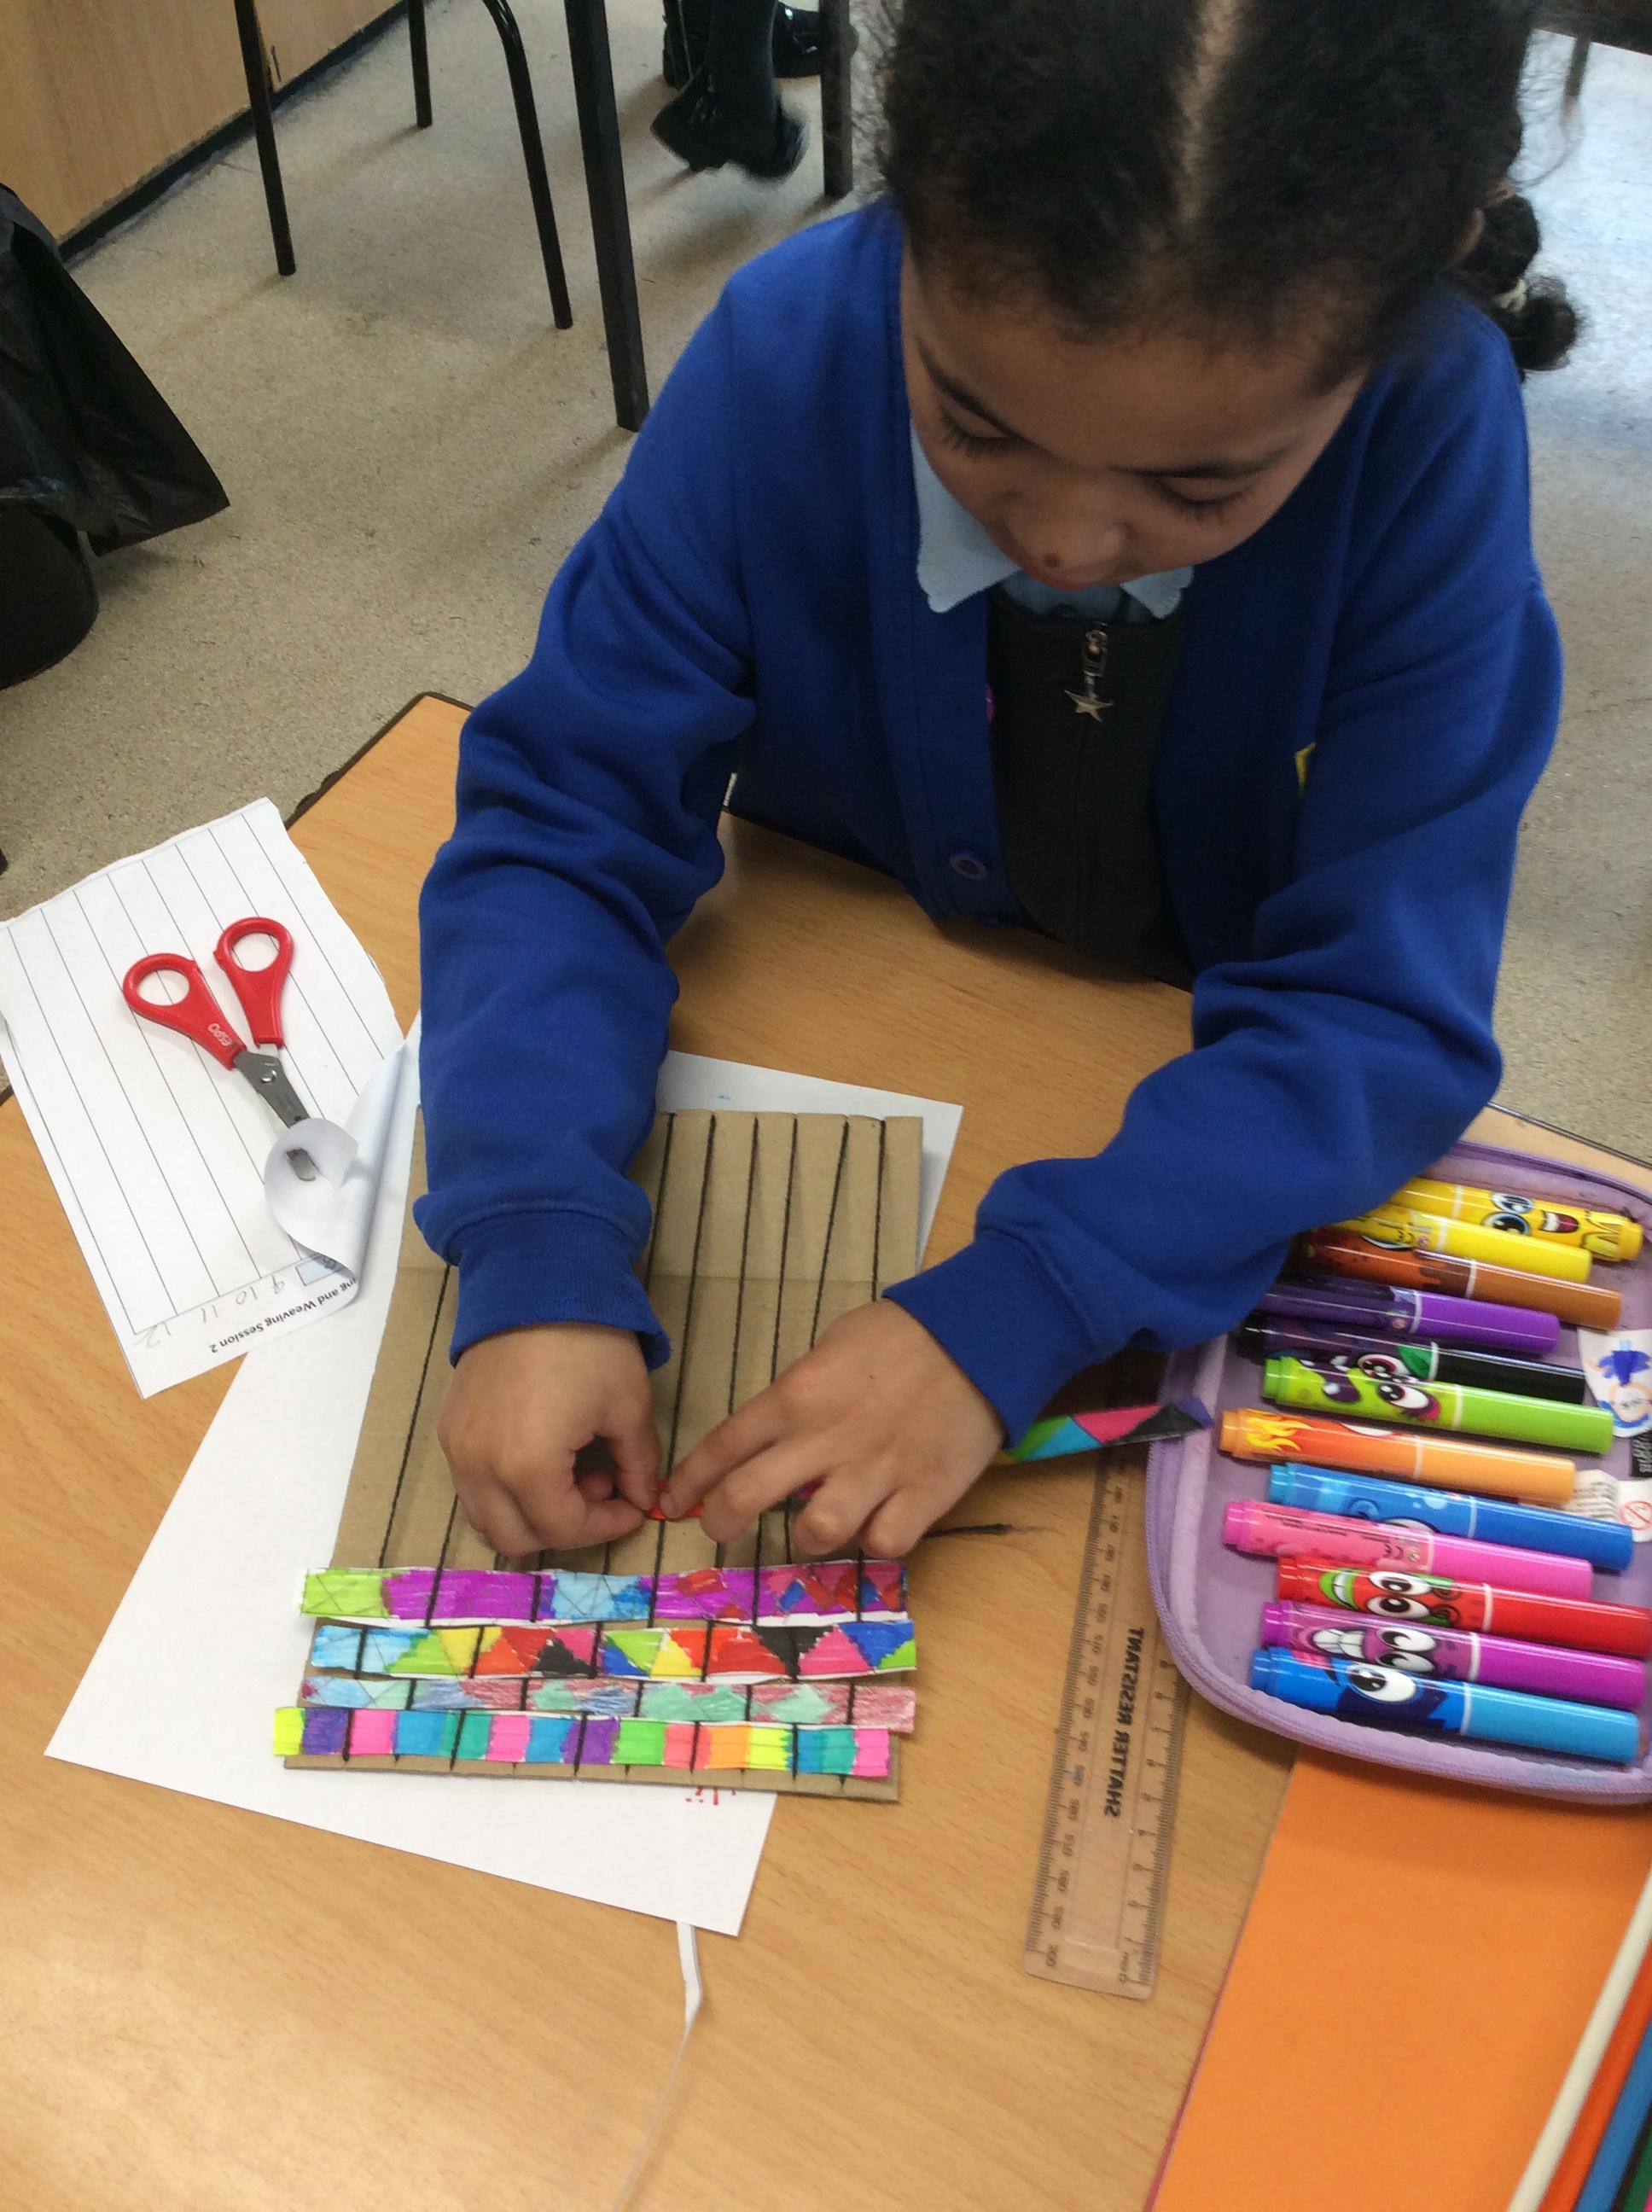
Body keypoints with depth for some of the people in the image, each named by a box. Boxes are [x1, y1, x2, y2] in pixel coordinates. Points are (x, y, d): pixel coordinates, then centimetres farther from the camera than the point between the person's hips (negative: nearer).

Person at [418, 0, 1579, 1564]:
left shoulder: (1432, 429, -26)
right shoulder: (781, 364, -24)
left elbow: (1387, 1004, -25)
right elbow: (565, 820, -19)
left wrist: (1002, 1312, -37)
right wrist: (534, 1262, -34)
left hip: (1214, 1130, -1)